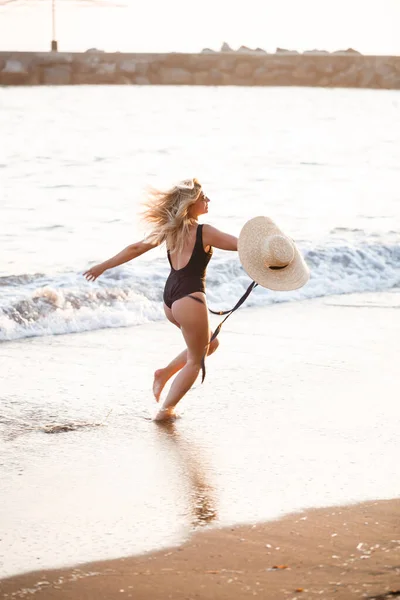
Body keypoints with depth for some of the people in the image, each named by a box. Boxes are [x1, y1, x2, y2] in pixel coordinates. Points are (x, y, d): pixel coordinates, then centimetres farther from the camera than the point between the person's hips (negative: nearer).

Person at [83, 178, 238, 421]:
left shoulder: (168, 229, 7)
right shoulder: (204, 233, -12)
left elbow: (135, 248, 13)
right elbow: (242, 244, -13)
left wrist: (104, 266, 21)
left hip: (170, 296, 8)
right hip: (190, 299, -8)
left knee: (210, 344, 26)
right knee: (194, 361, 9)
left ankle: (165, 373, 21)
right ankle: (166, 410, 11)